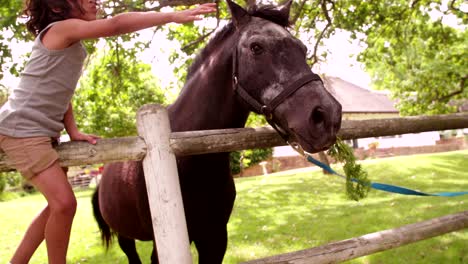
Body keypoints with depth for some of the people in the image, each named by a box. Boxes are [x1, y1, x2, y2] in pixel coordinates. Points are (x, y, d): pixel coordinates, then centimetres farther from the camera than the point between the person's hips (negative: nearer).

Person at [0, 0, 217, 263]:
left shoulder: (71, 43, 15)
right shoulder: (62, 28, -13)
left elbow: (60, 91, 11)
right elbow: (117, 25, -27)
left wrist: (73, 131, -2)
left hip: (43, 131, 10)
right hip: (22, 129, -10)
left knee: (58, 204, 15)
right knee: (65, 203, -17)